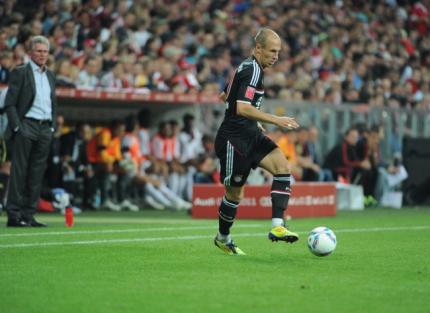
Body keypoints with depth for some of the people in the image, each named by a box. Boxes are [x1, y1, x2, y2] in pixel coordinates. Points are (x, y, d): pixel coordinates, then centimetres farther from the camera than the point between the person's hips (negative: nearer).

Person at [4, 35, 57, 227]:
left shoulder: (50, 76, 17)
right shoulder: (20, 73, -2)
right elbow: (10, 103, -6)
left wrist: (52, 126, 11)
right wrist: (17, 126, -14)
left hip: (45, 129, 6)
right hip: (26, 126, -6)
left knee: (37, 174, 5)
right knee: (19, 172, -5)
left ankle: (28, 216, 8)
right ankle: (14, 216, -4)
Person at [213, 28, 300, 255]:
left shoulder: (247, 67, 14)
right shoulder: (252, 70, -17)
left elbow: (223, 96, 26)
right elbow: (243, 108, -28)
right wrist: (275, 120, -28)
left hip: (250, 135, 9)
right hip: (234, 140, -9)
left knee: (282, 165, -12)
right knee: (235, 193, 4)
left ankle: (277, 226, -18)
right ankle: (223, 238, 28)